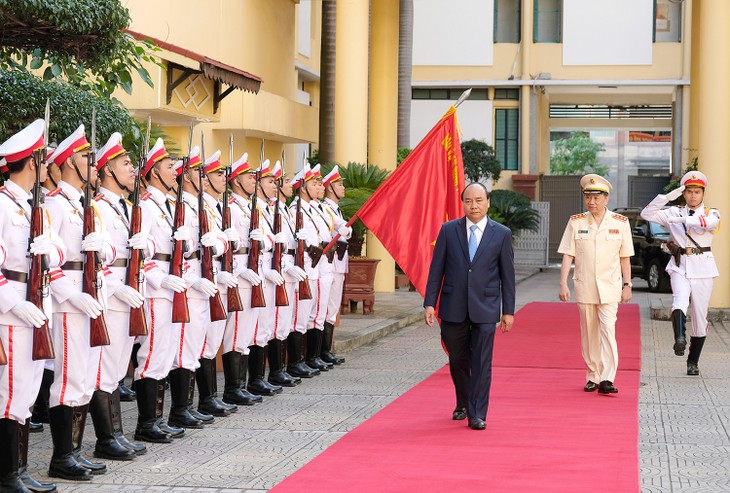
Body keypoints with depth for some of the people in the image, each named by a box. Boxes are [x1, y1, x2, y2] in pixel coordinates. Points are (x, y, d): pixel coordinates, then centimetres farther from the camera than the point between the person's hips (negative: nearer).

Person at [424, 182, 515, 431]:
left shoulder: (502, 234, 2)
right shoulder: (448, 230, 3)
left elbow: (507, 275, 4)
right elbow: (436, 269, 5)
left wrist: (508, 310, 3)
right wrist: (429, 303, -1)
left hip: (485, 309, -2)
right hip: (453, 307, 2)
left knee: (481, 363, -5)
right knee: (457, 360, 12)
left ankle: (477, 415, 0)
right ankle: (463, 404, 34)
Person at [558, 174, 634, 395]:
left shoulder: (620, 223, 2)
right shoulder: (576, 222, 2)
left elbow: (625, 257, 7)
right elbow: (567, 255, 1)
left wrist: (627, 285, 3)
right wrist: (563, 284, -8)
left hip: (609, 286, -2)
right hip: (584, 286, 2)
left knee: (608, 330, -13)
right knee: (588, 333, 7)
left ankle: (607, 379, -15)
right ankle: (593, 376, 18)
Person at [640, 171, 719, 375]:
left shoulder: (711, 213, 4)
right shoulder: (674, 213, 10)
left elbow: (709, 222, -21)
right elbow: (647, 213, 1)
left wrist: (683, 219, -35)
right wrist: (669, 197, -7)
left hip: (702, 269, 0)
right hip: (680, 268, 0)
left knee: (700, 316, 3)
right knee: (679, 302, -28)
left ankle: (693, 361, 14)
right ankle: (679, 339, -50)